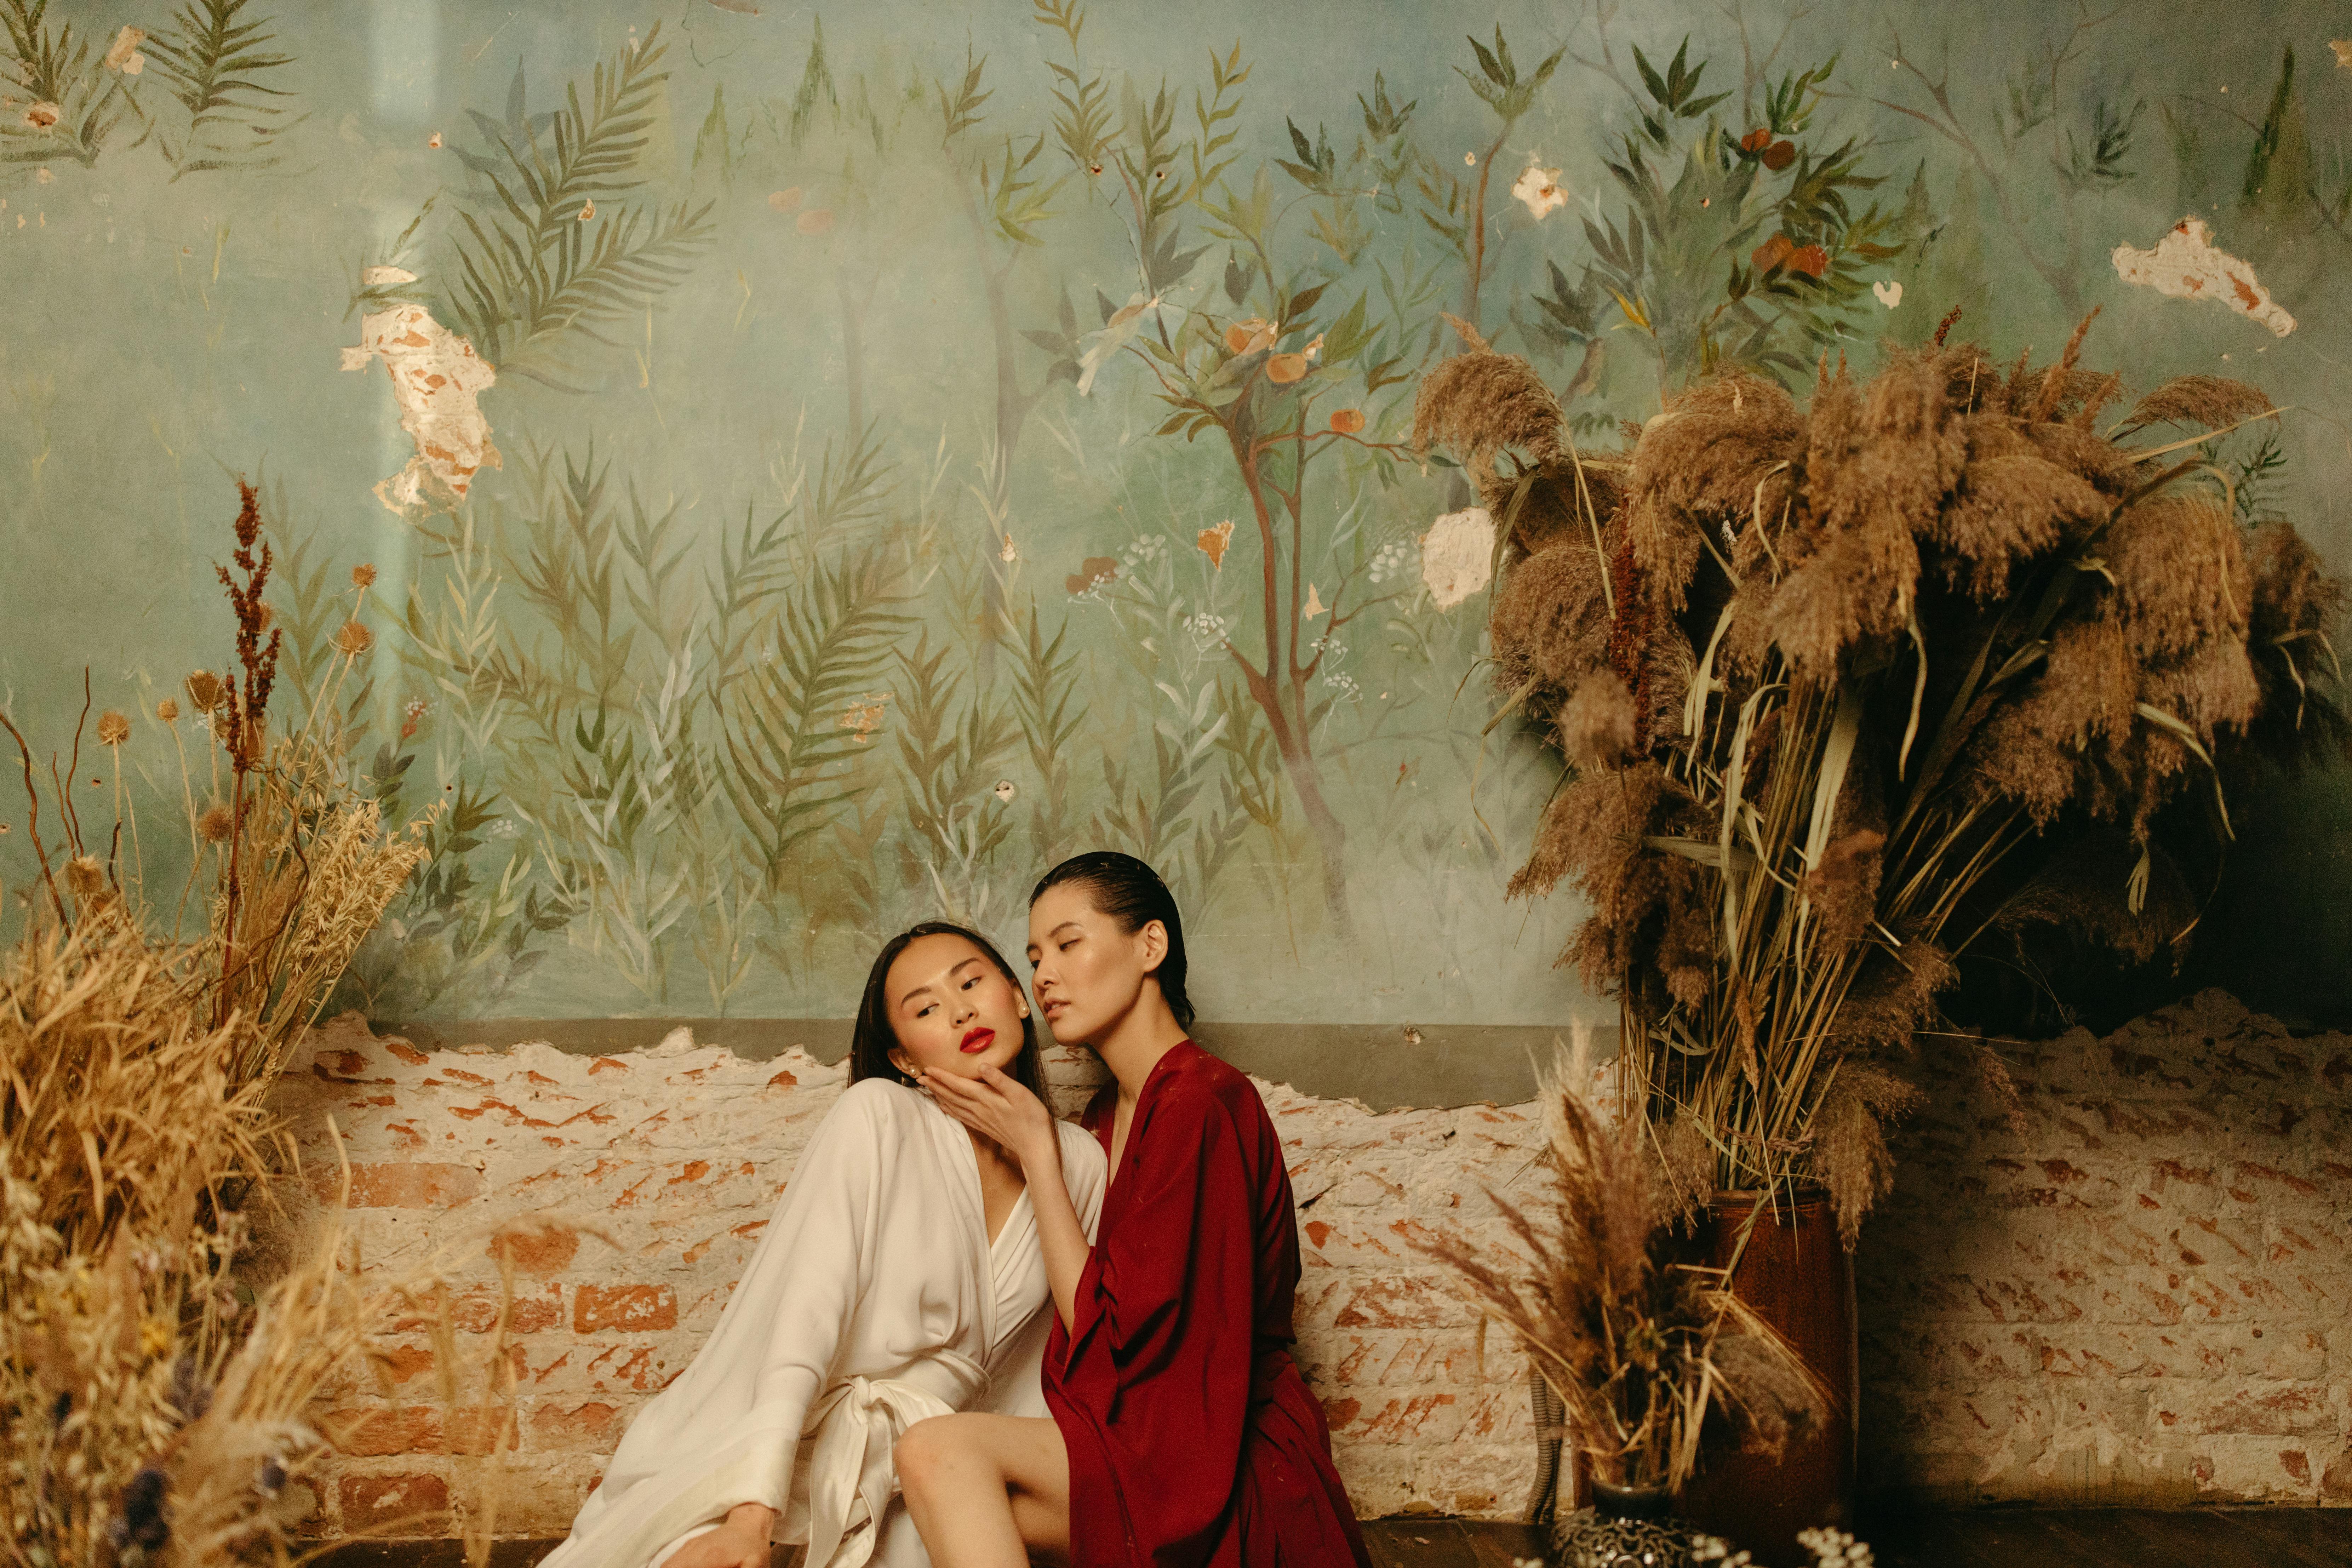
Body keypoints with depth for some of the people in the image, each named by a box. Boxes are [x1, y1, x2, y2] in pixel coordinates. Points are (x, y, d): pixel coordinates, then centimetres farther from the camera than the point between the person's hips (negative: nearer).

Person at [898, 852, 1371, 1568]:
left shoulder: (1203, 1102, -14)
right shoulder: (1108, 1113, 14)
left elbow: (1107, 1326, -15)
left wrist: (1035, 1149, -9)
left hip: (1237, 1475, -8)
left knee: (941, 1454, -23)